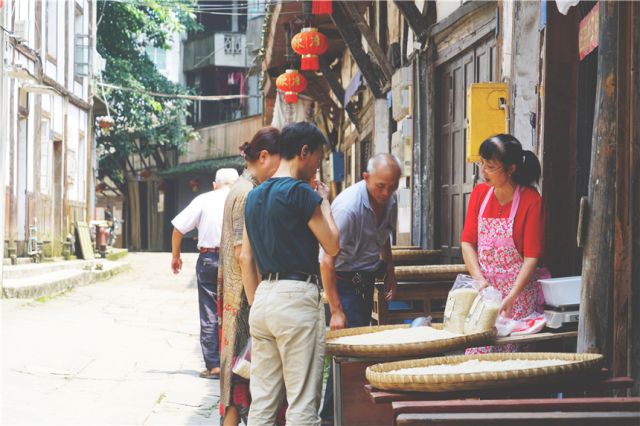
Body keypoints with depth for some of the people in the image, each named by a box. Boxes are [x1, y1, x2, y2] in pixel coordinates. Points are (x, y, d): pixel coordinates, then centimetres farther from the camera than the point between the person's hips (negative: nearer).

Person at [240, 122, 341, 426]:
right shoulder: (301, 192, -10)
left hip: (263, 296, 8)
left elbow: (245, 258, 16)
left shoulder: (255, 195, 14)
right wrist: (324, 202, 7)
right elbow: (332, 245, -5)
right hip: (297, 298, -8)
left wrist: (255, 304, 19)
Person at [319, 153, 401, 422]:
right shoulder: (348, 207, -27)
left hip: (366, 279, 8)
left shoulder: (389, 200, -1)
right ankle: (332, 415, -6)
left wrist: (390, 274, 17)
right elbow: (327, 261, -26)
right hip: (343, 279, -8)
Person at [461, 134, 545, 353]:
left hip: (518, 286, -4)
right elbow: (467, 242, 4)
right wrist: (479, 279, -12)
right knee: (476, 349, -3)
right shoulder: (480, 193, 5)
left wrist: (511, 297, -22)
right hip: (483, 286, 4)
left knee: (511, 351, -6)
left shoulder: (531, 201, -11)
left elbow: (531, 257, -13)